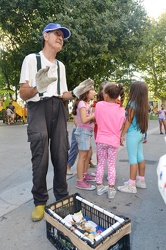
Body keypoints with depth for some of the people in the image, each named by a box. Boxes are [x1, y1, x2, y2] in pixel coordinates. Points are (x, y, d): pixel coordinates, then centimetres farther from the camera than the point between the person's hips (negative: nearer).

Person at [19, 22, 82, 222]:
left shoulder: (61, 65, 20)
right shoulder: (32, 59, 2)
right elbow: (23, 94, -4)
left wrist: (75, 93, -1)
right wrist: (38, 87, -25)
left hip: (58, 110, 5)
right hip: (38, 108, -5)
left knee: (61, 156, 5)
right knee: (40, 158, -6)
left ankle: (62, 197, 21)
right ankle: (39, 202, 13)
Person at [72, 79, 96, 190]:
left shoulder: (86, 104, 17)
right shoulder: (82, 103, -14)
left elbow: (89, 119, 12)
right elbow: (84, 120, -24)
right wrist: (95, 115, -13)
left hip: (87, 132, 10)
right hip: (83, 131, -10)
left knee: (89, 153, 17)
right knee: (83, 156, -6)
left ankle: (85, 174, 31)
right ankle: (80, 181, 1)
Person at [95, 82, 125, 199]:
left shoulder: (99, 105, -11)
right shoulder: (121, 109, -8)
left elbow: (97, 120, 2)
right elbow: (120, 126, 0)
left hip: (101, 139, 0)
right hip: (114, 140, 0)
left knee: (101, 163, 14)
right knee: (112, 165, 11)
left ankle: (99, 187, 25)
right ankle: (111, 189, 19)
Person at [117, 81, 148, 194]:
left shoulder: (132, 103, -13)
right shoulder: (143, 104, 8)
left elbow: (128, 121, -13)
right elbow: (141, 120, 7)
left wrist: (122, 135, -9)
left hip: (133, 134, -8)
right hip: (140, 133, 8)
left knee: (133, 159, -3)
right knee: (140, 158, 15)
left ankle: (131, 185, 5)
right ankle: (141, 180, 28)